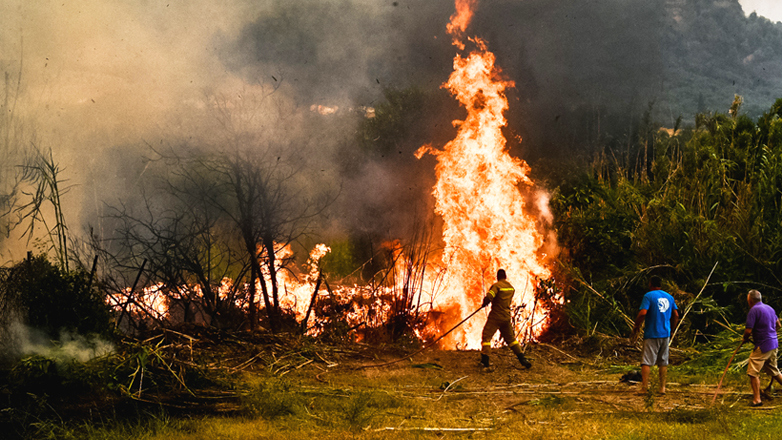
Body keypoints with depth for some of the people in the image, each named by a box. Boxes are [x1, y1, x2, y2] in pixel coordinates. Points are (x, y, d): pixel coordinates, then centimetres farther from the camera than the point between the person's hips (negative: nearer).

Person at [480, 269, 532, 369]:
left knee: (486, 337, -1)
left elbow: (488, 298, -25)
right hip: (506, 317, 6)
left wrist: (484, 303, -3)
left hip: (495, 316, -6)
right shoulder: (511, 287, 7)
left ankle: (484, 361, -9)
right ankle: (522, 359, 15)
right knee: (511, 338, 17)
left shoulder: (496, 286, -14)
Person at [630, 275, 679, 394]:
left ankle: (644, 388, -11)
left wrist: (636, 327, -7)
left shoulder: (649, 296, -7)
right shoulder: (669, 297, 11)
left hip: (652, 334, -6)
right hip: (665, 334, 6)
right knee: (663, 361, 11)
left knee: (646, 362, -5)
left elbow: (642, 313, -18)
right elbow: (676, 315, 13)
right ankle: (662, 387, 12)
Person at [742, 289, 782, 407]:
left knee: (753, 372, -4)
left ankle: (757, 399, -4)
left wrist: (745, 339, 2)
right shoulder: (770, 308, 11)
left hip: (762, 346, -8)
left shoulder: (754, 310, -15)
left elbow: (748, 330, -18)